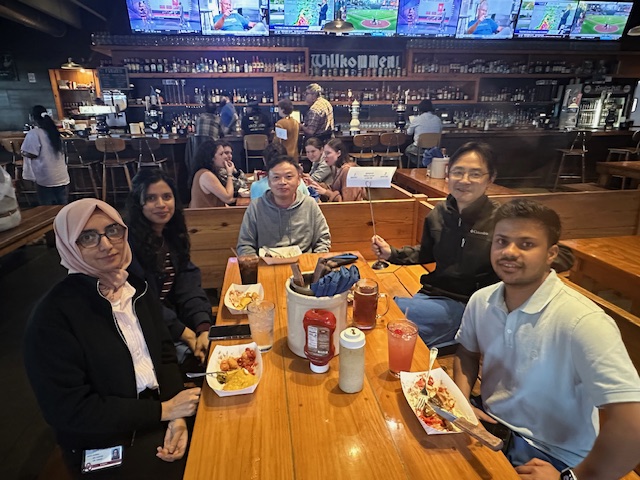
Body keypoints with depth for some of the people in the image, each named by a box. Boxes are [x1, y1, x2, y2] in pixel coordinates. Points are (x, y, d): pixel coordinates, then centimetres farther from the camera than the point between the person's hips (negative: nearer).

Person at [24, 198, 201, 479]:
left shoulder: (136, 288, 3)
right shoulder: (53, 316, -17)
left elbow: (165, 354, 4)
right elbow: (69, 410, -17)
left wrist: (176, 417, -11)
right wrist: (164, 410, -17)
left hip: (160, 415, 6)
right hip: (109, 447, -5)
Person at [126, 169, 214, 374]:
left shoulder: (173, 234, 6)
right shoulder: (127, 240, -15)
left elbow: (188, 285, -4)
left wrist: (203, 328, -18)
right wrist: (182, 331, -18)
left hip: (174, 317, 6)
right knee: (195, 358, -23)